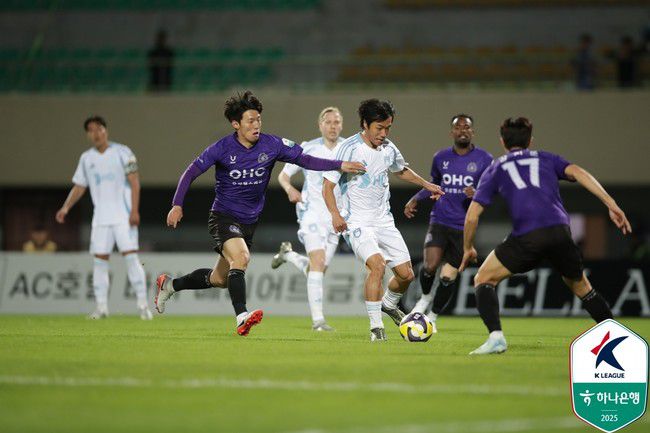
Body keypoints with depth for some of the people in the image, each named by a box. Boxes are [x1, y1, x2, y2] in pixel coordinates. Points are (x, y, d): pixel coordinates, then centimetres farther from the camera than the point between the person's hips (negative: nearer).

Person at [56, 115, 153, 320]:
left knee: (131, 256, -11)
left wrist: (134, 211, -15)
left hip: (124, 216, -4)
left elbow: (134, 182, -6)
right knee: (99, 259, -1)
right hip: (101, 217, 4)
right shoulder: (86, 158, 10)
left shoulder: (122, 152, -3)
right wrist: (66, 207, 0)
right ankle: (101, 307, 5)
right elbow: (79, 187, 15)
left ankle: (143, 305, -8)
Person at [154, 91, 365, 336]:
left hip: (249, 222, 5)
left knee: (219, 279, 13)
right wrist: (177, 205, -17)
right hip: (223, 217, -5)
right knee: (241, 257, -31)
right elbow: (191, 173, -7)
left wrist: (339, 166, -11)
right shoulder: (223, 148, -13)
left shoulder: (271, 145, -5)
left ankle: (170, 285, 36)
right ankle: (241, 317, -37)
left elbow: (304, 160, 0)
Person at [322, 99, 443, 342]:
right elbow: (328, 185, -13)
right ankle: (376, 326, -20)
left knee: (406, 274, 4)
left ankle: (389, 304, 37)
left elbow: (401, 171, 28)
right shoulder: (350, 149, -14)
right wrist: (335, 214, -27)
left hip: (384, 221, 6)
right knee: (377, 264, -29)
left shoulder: (388, 149, 5)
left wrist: (427, 185, 34)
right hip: (357, 222, -6)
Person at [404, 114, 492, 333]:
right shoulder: (441, 158, 6)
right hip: (439, 222, 1)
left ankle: (433, 317, 19)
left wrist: (476, 194, -22)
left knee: (448, 277, -4)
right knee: (430, 265, -20)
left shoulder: (484, 160, -3)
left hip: (465, 227, -1)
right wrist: (416, 199, 11)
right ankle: (426, 297, 12)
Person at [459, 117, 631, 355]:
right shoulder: (546, 159, 27)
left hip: (526, 236, -3)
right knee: (580, 286, 27)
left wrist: (468, 249, 34)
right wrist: (612, 205, 1)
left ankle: (495, 336, -9)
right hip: (560, 230, 3)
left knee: (483, 280, 14)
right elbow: (577, 172, 7)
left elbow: (472, 215, 18)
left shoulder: (495, 169, 24)